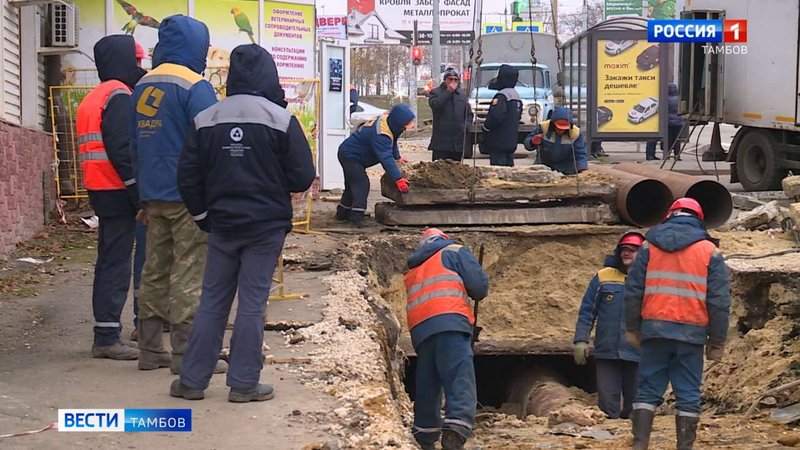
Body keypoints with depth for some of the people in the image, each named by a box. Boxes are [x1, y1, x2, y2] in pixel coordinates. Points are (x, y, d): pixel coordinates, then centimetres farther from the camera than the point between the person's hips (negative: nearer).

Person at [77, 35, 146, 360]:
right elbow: (123, 151, -20)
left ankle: (107, 334, 18)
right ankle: (107, 337, -7)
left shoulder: (92, 99, 18)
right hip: (118, 191, -10)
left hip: (101, 191, 10)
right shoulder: (118, 96, -12)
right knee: (116, 263, -7)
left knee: (110, 261, 14)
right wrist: (141, 194, -18)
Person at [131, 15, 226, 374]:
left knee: (155, 270, 11)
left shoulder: (142, 87, 12)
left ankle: (150, 349, 15)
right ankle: (186, 353, -4)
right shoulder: (194, 86, -12)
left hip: (153, 195, 7)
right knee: (189, 272, -4)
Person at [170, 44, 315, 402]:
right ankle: (244, 383, 6)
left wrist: (204, 215, 12)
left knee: (212, 301, 11)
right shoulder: (280, 119, -11)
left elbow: (188, 176, 1)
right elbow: (303, 177, -9)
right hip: (266, 226, -3)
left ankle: (192, 379, 13)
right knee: (253, 303, 3)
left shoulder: (206, 119, -1)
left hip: (222, 225, 3)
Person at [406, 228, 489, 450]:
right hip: (450, 323, -6)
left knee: (427, 387, 14)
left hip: (419, 330, 6)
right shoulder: (455, 252, 17)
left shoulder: (412, 270, 33)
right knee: (460, 382, -14)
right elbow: (479, 287, 6)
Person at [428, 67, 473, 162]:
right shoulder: (436, 93, 2)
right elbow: (434, 105, -20)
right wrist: (448, 91, -15)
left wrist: (466, 126, 4)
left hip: (458, 143, 5)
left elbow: (469, 114, 23)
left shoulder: (461, 94, 18)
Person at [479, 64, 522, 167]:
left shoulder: (502, 96, -16)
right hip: (511, 142, 10)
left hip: (499, 143, -10)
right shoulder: (516, 95, 15)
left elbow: (496, 116, -25)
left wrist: (485, 127, -9)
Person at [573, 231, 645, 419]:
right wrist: (581, 340, -1)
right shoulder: (603, 277, 8)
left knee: (634, 407, 5)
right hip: (606, 354, 1)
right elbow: (587, 312, 8)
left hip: (638, 355, 0)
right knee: (607, 404, 0)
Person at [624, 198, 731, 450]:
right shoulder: (709, 251, 4)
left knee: (649, 390, 7)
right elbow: (719, 299, 1)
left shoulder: (650, 246, 7)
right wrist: (717, 341, 5)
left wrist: (633, 329, 12)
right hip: (691, 333, -1)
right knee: (688, 395, 4)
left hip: (654, 330, 1)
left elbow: (633, 290, 5)